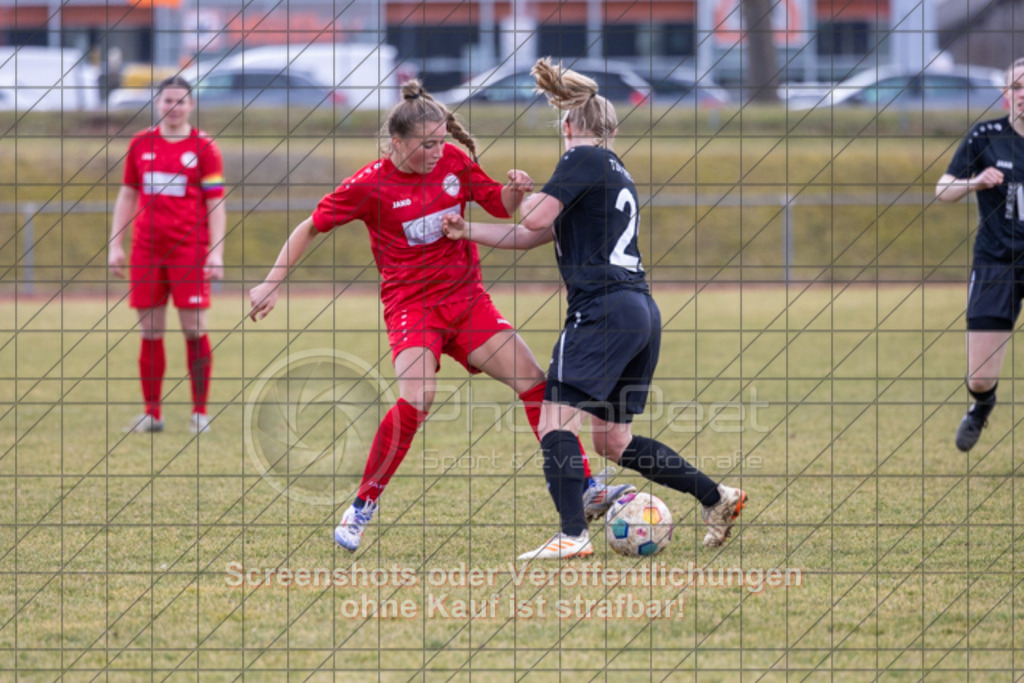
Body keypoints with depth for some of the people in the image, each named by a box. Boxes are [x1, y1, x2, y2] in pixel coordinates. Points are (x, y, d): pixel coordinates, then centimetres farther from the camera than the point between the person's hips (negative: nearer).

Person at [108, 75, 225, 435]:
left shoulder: (203, 147, 0)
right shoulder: (141, 144, 10)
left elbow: (216, 203, 0)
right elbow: (127, 196, 15)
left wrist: (216, 253, -8)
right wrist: (114, 246, 9)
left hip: (189, 250, -3)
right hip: (146, 251, 3)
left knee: (194, 330, -5)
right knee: (150, 332, 4)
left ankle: (199, 411, 3)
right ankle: (152, 413, 10)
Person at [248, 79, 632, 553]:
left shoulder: (455, 162, -1)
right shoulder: (370, 185, -11)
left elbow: (500, 207, 12)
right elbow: (309, 229, 0)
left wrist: (515, 189, -11)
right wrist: (271, 284, -2)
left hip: (467, 299, 5)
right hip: (411, 305, -5)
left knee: (535, 383, -5)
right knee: (417, 399, -28)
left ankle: (585, 492, 3)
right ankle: (362, 508, -14)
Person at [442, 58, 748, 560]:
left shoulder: (583, 160, -2)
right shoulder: (617, 173, 25)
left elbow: (536, 220, -15)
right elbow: (532, 237, 25)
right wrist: (467, 231, 19)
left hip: (603, 308, -9)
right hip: (642, 312, 9)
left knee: (555, 420, -11)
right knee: (613, 441, 16)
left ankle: (573, 536, -21)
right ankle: (718, 498, 15)